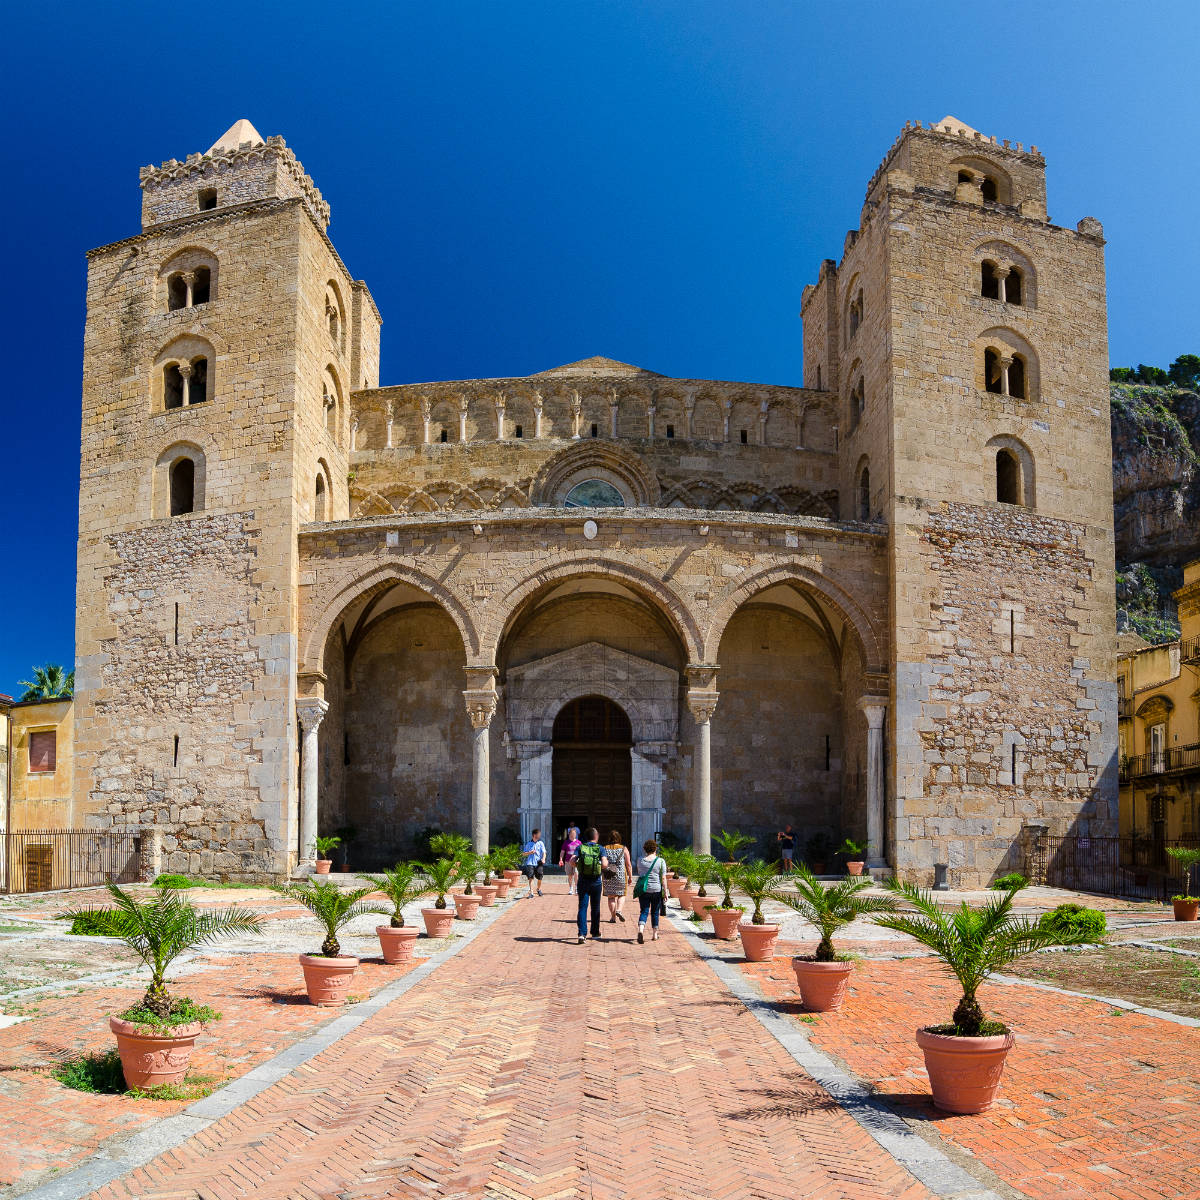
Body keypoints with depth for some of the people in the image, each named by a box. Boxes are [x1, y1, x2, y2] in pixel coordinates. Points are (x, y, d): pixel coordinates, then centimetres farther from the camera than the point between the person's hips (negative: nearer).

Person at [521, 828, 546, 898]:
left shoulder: (541, 843, 7)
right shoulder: (528, 843, 8)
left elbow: (544, 852, 0)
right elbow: (524, 853, 11)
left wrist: (543, 859, -19)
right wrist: (530, 852, -8)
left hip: (539, 863, 0)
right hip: (530, 863, 0)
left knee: (539, 877, 4)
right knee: (531, 877, -9)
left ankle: (539, 889, 31)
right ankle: (531, 892, -9)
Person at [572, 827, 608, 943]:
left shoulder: (580, 847, 1)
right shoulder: (600, 848, -3)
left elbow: (572, 861, -11)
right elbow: (604, 864, -15)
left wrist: (578, 865, 9)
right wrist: (607, 862, 7)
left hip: (582, 881, 1)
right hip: (595, 882, 0)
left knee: (582, 907, 0)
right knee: (595, 908, 15)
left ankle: (582, 933, -15)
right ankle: (595, 932, 27)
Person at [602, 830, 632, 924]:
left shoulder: (604, 849, 3)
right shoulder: (624, 849, 1)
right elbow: (628, 865, -1)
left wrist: (600, 878, 8)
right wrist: (630, 877, 8)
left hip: (607, 877, 1)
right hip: (621, 876, -1)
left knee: (611, 896, 10)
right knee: (621, 895, 15)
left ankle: (613, 917, 7)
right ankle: (619, 910, -8)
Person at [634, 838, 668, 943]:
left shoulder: (640, 860, 1)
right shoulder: (660, 861, -5)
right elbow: (663, 878, -7)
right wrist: (665, 892, -2)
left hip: (643, 890, 1)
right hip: (656, 890, -1)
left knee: (644, 911, 2)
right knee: (655, 912, 12)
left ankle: (640, 930, -22)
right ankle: (655, 934, 20)